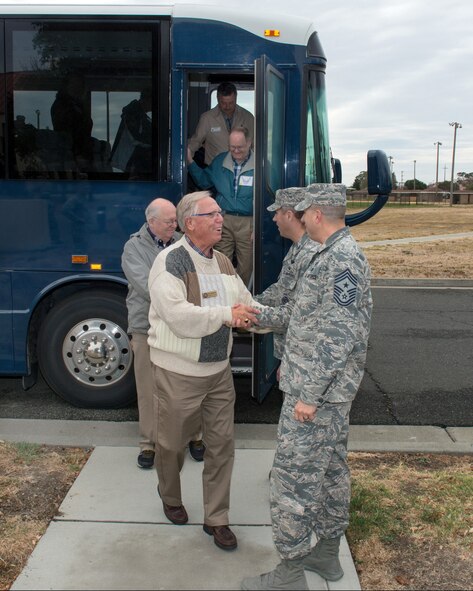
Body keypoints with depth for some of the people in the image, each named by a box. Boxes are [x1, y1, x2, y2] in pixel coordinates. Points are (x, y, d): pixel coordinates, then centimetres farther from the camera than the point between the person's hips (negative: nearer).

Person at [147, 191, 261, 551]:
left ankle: (216, 519, 24)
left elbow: (246, 305, 13)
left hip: (219, 370, 6)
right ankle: (170, 499, 41)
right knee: (173, 443, 12)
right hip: (179, 373, -6)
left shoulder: (223, 263, 9)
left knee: (222, 444, 9)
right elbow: (178, 316, -26)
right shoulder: (170, 261, -15)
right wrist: (226, 314, -23)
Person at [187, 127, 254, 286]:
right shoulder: (220, 161, 9)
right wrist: (190, 161, 9)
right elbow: (204, 181, 20)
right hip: (223, 220, 3)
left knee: (245, 266, 5)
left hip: (248, 222, -2)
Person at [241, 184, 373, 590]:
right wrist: (257, 317, 25)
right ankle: (327, 554, 35)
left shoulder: (341, 260, -20)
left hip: (315, 392, -10)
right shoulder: (336, 254, 12)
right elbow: (305, 310, 21)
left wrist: (309, 395, -23)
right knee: (331, 470, 19)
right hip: (331, 390, 10)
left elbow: (339, 335, -25)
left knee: (293, 479, -1)